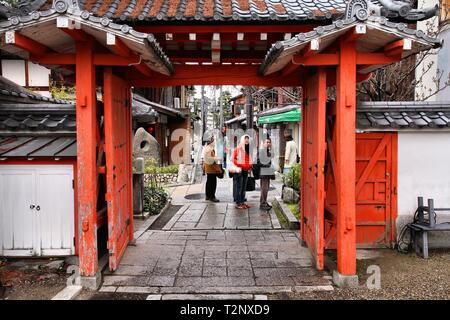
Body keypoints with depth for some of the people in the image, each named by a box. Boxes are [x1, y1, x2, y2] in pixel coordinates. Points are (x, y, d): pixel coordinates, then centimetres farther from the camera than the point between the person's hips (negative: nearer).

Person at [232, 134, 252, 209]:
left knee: (244, 187, 12)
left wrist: (250, 166, 10)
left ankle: (242, 201, 20)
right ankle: (238, 203, -1)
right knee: (239, 186, -5)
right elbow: (233, 158, -9)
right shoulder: (238, 148, -5)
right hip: (239, 170, -7)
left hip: (246, 170, 7)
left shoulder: (249, 149, 14)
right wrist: (238, 165, -15)